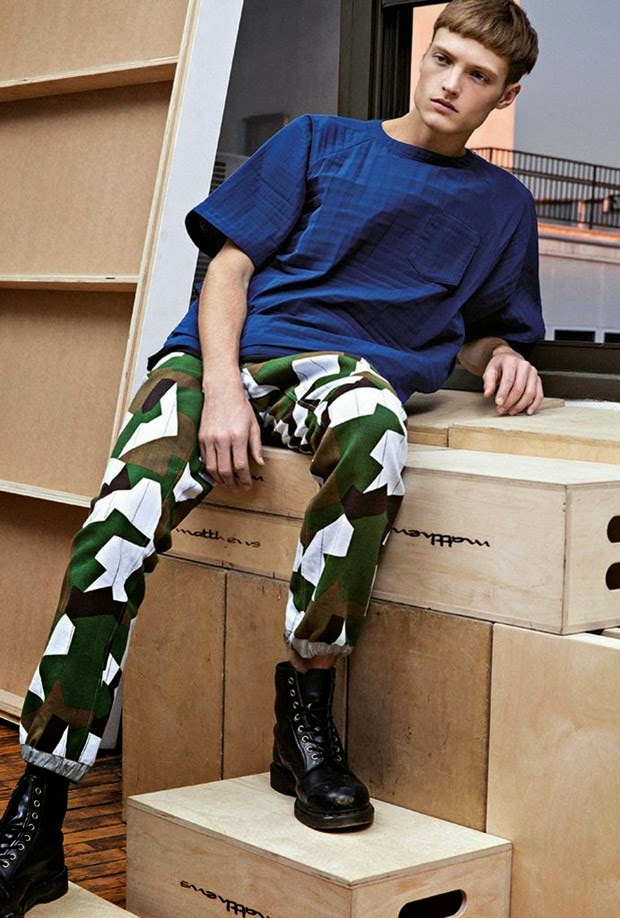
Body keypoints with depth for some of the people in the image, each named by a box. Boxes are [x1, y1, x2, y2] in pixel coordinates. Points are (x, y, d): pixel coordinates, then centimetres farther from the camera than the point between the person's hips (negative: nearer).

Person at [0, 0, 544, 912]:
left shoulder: (501, 204, 22)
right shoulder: (320, 142, 15)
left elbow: (478, 331, 29)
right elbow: (231, 264, 7)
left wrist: (501, 356, 2)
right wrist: (222, 388, -10)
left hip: (345, 362, 0)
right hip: (224, 355, 0)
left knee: (372, 419, -41)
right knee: (119, 522, -29)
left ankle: (305, 707, -24)